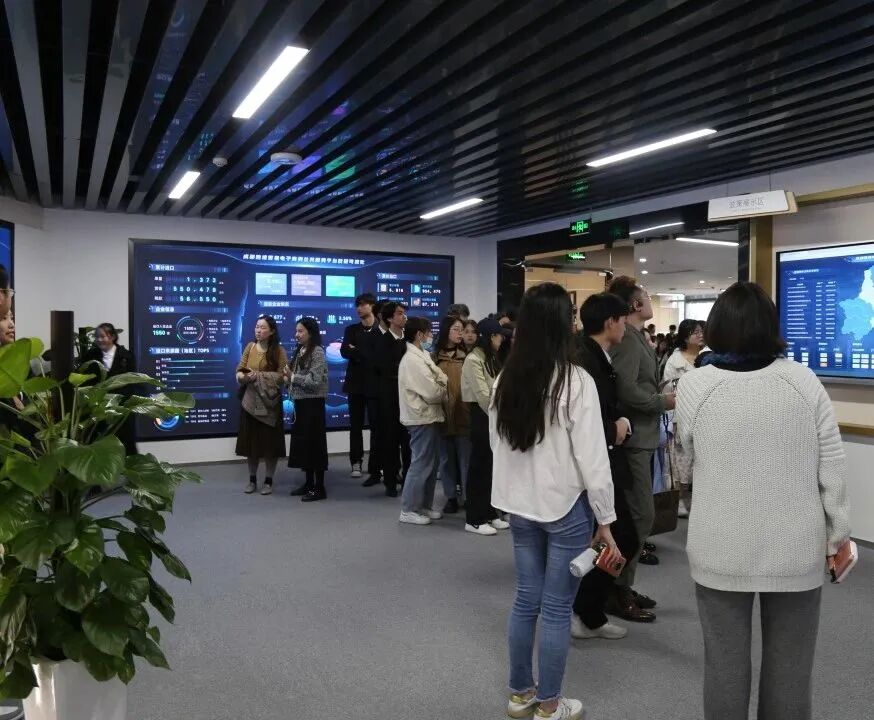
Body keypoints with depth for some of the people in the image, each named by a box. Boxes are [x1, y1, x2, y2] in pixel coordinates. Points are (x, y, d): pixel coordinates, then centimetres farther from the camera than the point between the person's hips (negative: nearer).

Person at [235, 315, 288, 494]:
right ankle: (252, 480, 21)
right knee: (250, 440, 9)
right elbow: (239, 369, 6)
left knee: (270, 441, 2)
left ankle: (269, 481, 14)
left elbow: (281, 375, -12)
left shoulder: (279, 351, -6)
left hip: (270, 401, -4)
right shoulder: (250, 347, 5)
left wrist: (259, 376, -19)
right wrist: (243, 376, -16)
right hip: (250, 400, 4)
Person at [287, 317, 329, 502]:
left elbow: (315, 381, -20)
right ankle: (309, 483, 22)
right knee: (302, 442, 11)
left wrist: (292, 377, -13)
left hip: (312, 403, -8)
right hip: (300, 402, 8)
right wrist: (289, 378, -4)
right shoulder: (300, 352, 13)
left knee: (314, 443, -3)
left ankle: (319, 488, 4)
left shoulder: (317, 352, -12)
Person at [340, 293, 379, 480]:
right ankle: (356, 462, 16)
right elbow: (344, 351, -5)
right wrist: (367, 354, -15)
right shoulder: (351, 329, 10)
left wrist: (356, 352, -10)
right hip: (356, 383, 3)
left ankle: (376, 465, 7)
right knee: (356, 424, 7)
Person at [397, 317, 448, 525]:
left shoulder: (421, 357, 14)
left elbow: (440, 381, 12)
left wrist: (441, 390, -7)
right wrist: (445, 393, -3)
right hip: (422, 418, -10)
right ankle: (408, 510, 7)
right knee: (421, 464, -2)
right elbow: (432, 392, -20)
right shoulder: (413, 359, -17)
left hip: (429, 416, 10)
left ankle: (425, 505, 24)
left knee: (431, 464, 15)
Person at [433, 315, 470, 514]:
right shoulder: (435, 357, 3)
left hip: (463, 414, -1)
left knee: (465, 458, 3)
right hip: (442, 414, 2)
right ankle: (451, 497, 21)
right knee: (446, 458, 11)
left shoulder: (466, 356, 1)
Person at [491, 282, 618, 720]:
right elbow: (592, 458, -14)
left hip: (519, 505, 5)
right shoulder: (576, 380, -17)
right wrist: (605, 520, -6)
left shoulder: (504, 380, -1)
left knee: (526, 599, 17)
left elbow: (498, 447, 7)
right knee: (557, 607, 8)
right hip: (566, 506, -5)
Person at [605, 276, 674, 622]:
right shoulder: (628, 339, -16)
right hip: (633, 438, -10)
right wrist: (665, 401, -15)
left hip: (642, 437, 10)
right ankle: (617, 591, 5)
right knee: (641, 515, -5)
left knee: (635, 514, 15)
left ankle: (622, 585, 25)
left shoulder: (638, 338, 15)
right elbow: (627, 391, -25)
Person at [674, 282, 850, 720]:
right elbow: (832, 466, -2)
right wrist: (838, 533, 9)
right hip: (796, 548, 1)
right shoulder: (804, 381, -6)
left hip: (721, 549, -1)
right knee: (790, 666, 15)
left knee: (725, 662, 12)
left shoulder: (693, 385, -9)